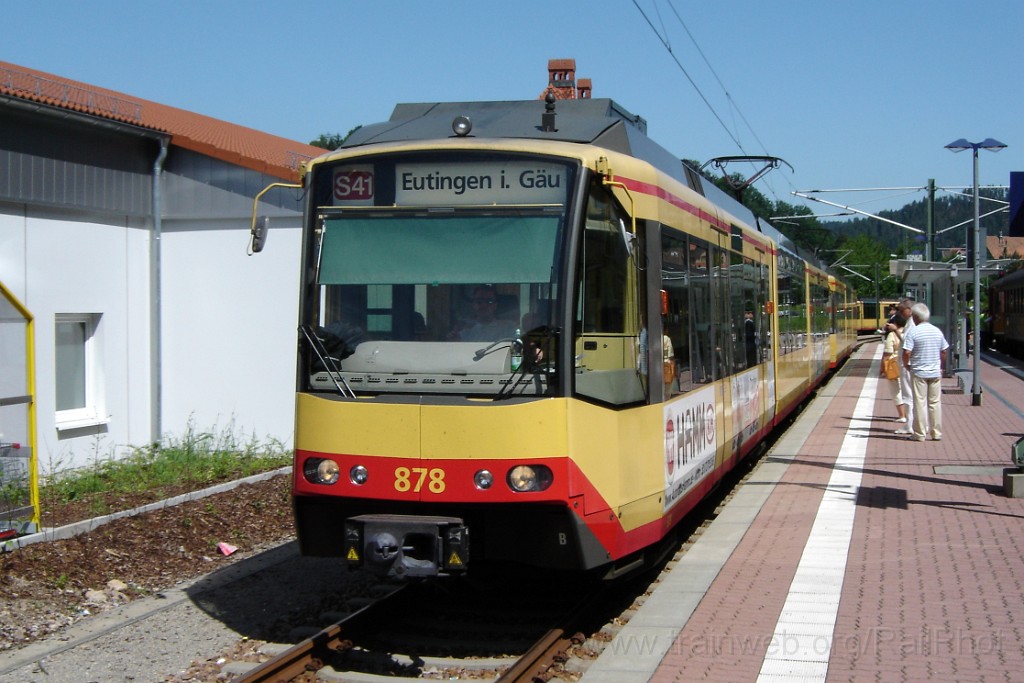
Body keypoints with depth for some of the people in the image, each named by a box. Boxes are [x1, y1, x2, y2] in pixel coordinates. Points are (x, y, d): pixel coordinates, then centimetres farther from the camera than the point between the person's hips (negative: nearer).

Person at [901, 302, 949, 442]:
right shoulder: (937, 331, 5)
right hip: (935, 372, 4)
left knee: (920, 403, 1)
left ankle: (920, 434, 4)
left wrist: (906, 365, 0)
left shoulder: (913, 332, -11)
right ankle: (936, 433, 13)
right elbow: (943, 352, 10)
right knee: (935, 403, 10)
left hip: (919, 372, -4)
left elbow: (907, 353, -18)